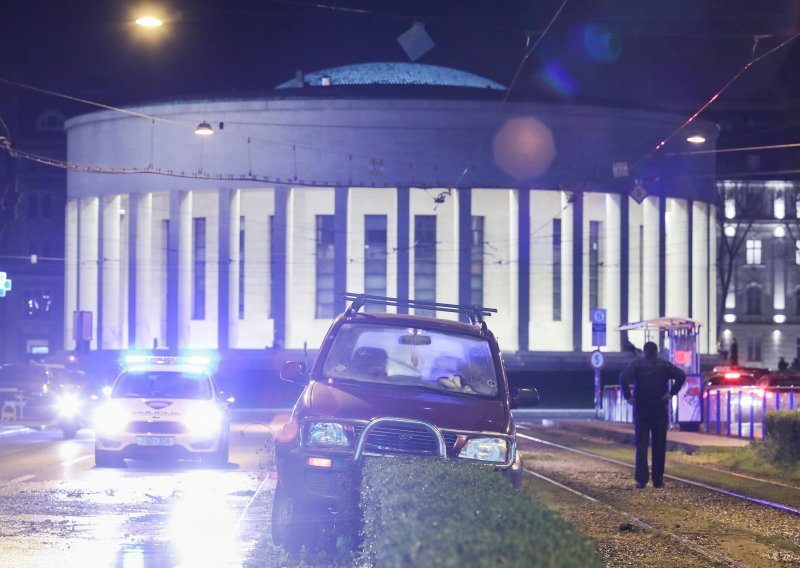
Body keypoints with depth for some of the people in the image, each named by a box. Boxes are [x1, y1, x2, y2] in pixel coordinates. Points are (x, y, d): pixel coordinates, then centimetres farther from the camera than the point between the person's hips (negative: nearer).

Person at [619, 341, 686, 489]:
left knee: (641, 445, 0)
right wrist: (671, 393, -7)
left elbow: (623, 377, -16)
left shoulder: (637, 364, 2)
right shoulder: (664, 365, 4)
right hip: (660, 411, 1)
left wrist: (628, 396, -10)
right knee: (659, 446, 8)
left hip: (641, 411, 0)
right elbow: (681, 375, -11)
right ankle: (658, 479, 8)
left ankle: (641, 479, -11)